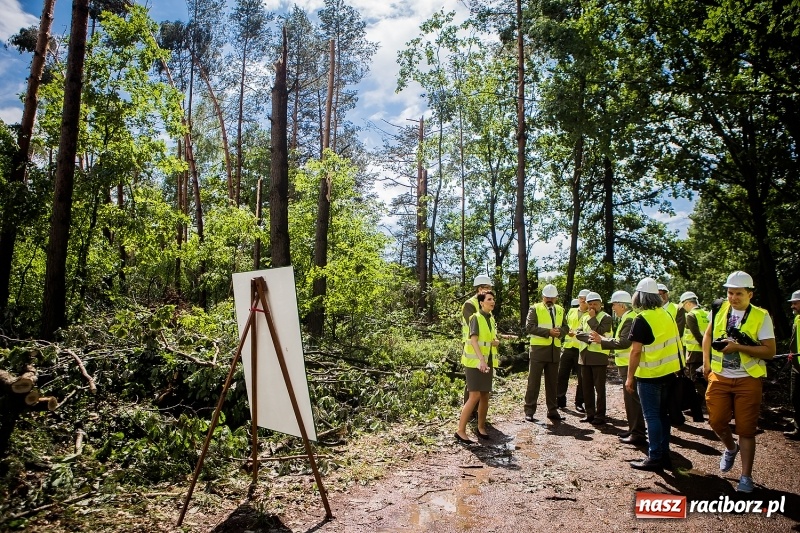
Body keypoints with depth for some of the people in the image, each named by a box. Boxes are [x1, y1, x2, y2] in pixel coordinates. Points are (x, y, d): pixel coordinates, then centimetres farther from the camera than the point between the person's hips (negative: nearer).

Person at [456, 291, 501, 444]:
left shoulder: (491, 319, 12)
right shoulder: (476, 318, -11)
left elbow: (495, 339, 19)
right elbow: (474, 340, -23)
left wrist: (496, 341, -6)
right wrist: (481, 360, -36)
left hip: (488, 361, 7)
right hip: (475, 361, -7)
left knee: (485, 396, 10)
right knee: (474, 396, -12)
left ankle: (481, 427, 24)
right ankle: (461, 431, -8)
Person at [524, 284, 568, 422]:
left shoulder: (560, 310, 13)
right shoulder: (535, 308, -3)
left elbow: (565, 327, 13)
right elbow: (529, 327, -12)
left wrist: (559, 332, -10)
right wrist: (548, 332, -19)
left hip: (555, 350, 5)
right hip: (539, 349, -5)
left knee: (552, 382, 11)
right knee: (534, 381, -1)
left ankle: (552, 411, 19)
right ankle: (529, 411, 6)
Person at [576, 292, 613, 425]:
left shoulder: (606, 318, -2)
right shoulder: (584, 317, 16)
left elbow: (600, 332, -16)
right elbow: (579, 334, 5)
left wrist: (592, 318, -10)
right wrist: (589, 338, -13)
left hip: (598, 356, -6)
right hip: (585, 356, 6)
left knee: (599, 387, -1)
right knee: (587, 387, 10)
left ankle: (600, 415, 6)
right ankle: (590, 413, 19)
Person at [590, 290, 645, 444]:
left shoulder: (629, 319, -17)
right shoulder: (628, 317, 16)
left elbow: (624, 342, -24)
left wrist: (602, 340, -18)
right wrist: (604, 339, 8)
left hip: (630, 366, -11)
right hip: (627, 364, 11)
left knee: (632, 398, -6)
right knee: (631, 398, 16)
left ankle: (638, 434, 0)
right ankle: (634, 429, 25)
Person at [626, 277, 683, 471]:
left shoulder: (642, 319, -16)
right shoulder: (667, 315, 6)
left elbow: (635, 352, -18)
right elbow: (673, 342, 14)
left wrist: (630, 377, -11)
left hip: (650, 376, -7)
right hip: (669, 373, 7)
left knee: (652, 416, 0)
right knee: (663, 414, 15)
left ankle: (654, 458, 4)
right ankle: (664, 454, 23)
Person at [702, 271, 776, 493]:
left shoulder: (761, 316, -7)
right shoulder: (719, 310, 2)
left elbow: (770, 351, -11)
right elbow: (708, 334, 18)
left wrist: (739, 347, -22)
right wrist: (706, 362, 10)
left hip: (748, 380, -3)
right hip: (719, 377, 3)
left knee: (746, 429, 2)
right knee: (717, 421, 3)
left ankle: (746, 476, 15)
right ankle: (731, 448, 36)